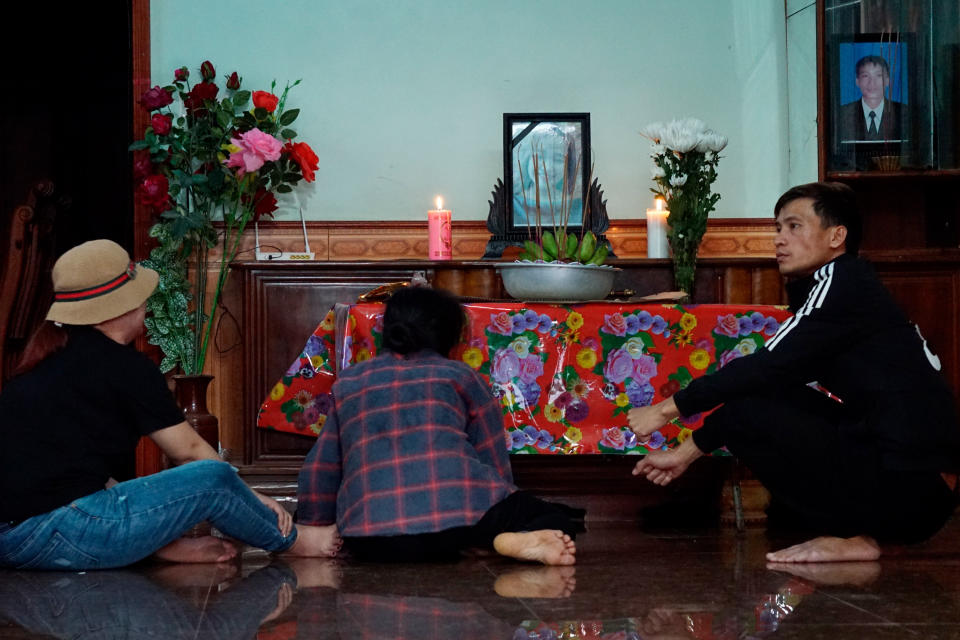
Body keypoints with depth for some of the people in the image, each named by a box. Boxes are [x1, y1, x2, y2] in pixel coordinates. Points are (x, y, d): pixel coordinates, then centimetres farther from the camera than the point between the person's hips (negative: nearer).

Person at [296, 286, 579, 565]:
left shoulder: (348, 382, 23)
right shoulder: (460, 376, 16)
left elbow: (318, 470, 23)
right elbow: (496, 465, 17)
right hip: (457, 514, -3)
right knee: (557, 519, 13)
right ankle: (510, 542, -18)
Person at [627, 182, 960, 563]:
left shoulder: (844, 282, -8)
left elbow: (766, 366, -15)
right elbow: (773, 378, 21)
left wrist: (669, 408, -7)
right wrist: (686, 453, 20)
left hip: (905, 483, -10)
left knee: (741, 413, -10)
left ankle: (853, 536, -7)